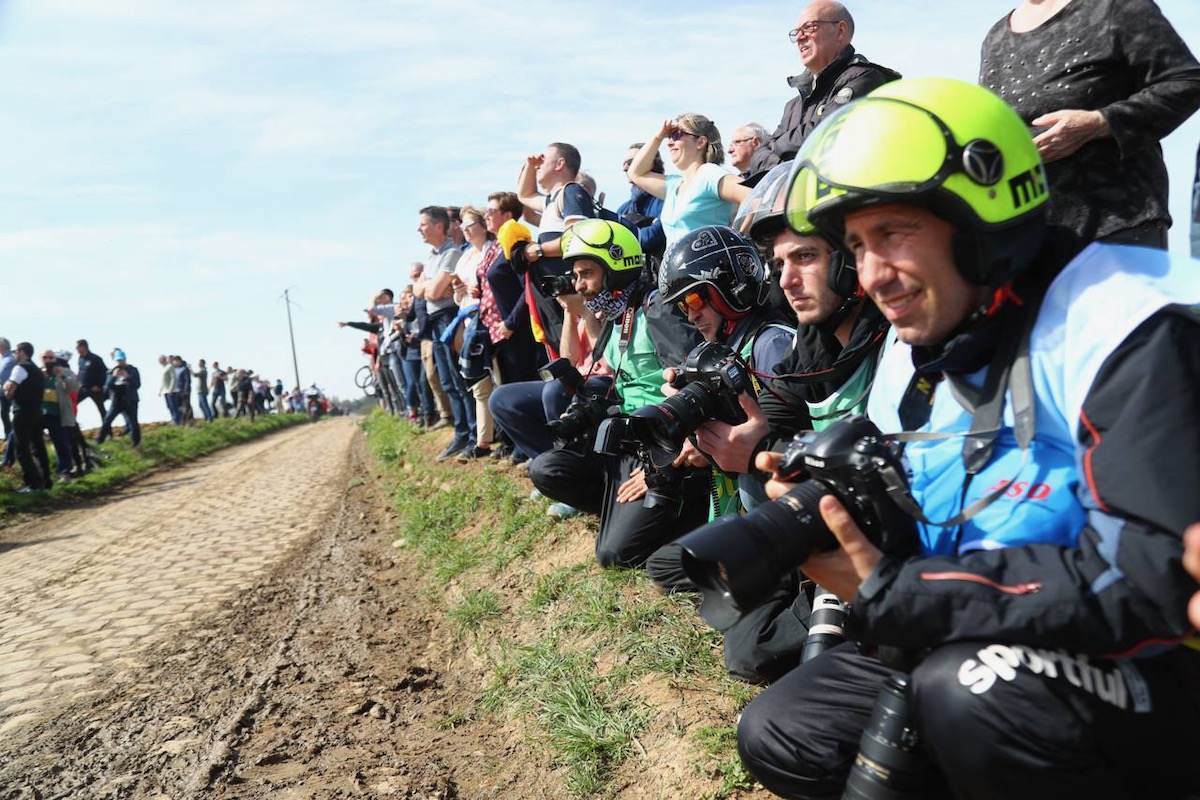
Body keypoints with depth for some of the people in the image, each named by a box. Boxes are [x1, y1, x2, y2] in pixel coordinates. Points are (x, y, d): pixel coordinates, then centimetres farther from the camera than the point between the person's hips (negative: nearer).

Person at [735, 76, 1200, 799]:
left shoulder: (1124, 327, -21)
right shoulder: (911, 357, 4)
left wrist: (889, 591, -29)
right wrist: (831, 505, -13)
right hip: (966, 651, 7)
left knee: (971, 691, -36)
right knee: (776, 736, 1)